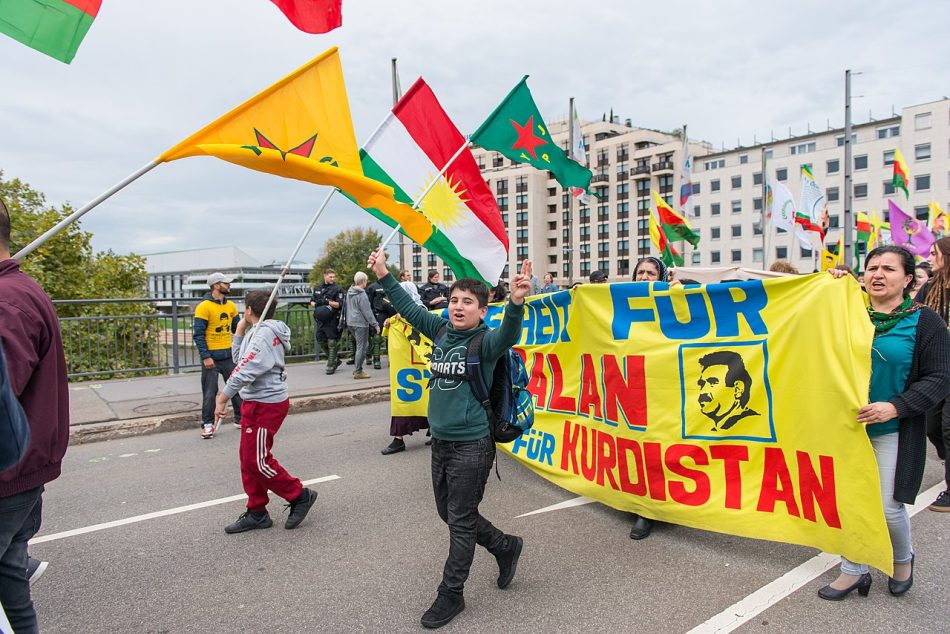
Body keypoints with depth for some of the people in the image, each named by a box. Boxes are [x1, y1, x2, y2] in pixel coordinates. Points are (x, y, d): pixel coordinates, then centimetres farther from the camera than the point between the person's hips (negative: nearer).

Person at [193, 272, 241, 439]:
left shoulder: (231, 305, 7)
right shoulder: (204, 307, -11)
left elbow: (237, 329, 16)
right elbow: (198, 334, -13)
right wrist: (205, 356, -18)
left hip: (229, 355, 6)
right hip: (211, 357, -6)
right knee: (210, 392, 2)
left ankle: (240, 419, 22)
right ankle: (207, 424, 13)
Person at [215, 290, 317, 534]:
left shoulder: (265, 333, -17)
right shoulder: (258, 331, 14)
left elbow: (247, 370, -25)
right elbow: (238, 358, 22)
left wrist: (223, 397, -25)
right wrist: (240, 330, 14)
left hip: (266, 405, -10)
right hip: (255, 402, 10)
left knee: (257, 460, -4)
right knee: (248, 458, 12)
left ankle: (300, 496, 11)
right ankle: (257, 512, 22)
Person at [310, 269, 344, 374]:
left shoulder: (337, 289, -1)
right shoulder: (318, 288, 15)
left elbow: (339, 304, -8)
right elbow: (312, 302, 19)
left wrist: (327, 302, -19)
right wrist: (315, 304, -3)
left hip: (332, 320, -6)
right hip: (320, 319, 6)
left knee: (332, 342, -4)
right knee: (320, 340, 8)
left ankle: (331, 366, 3)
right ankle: (335, 360, 23)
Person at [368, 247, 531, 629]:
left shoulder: (486, 340, -14)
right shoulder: (441, 330, 4)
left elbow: (508, 336, -36)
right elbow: (409, 309, 15)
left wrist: (516, 302, -55)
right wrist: (383, 276, 15)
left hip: (472, 445, -7)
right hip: (440, 441, 7)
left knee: (460, 520, 6)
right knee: (449, 513, 20)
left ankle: (451, 595, 24)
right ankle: (506, 547, 41)